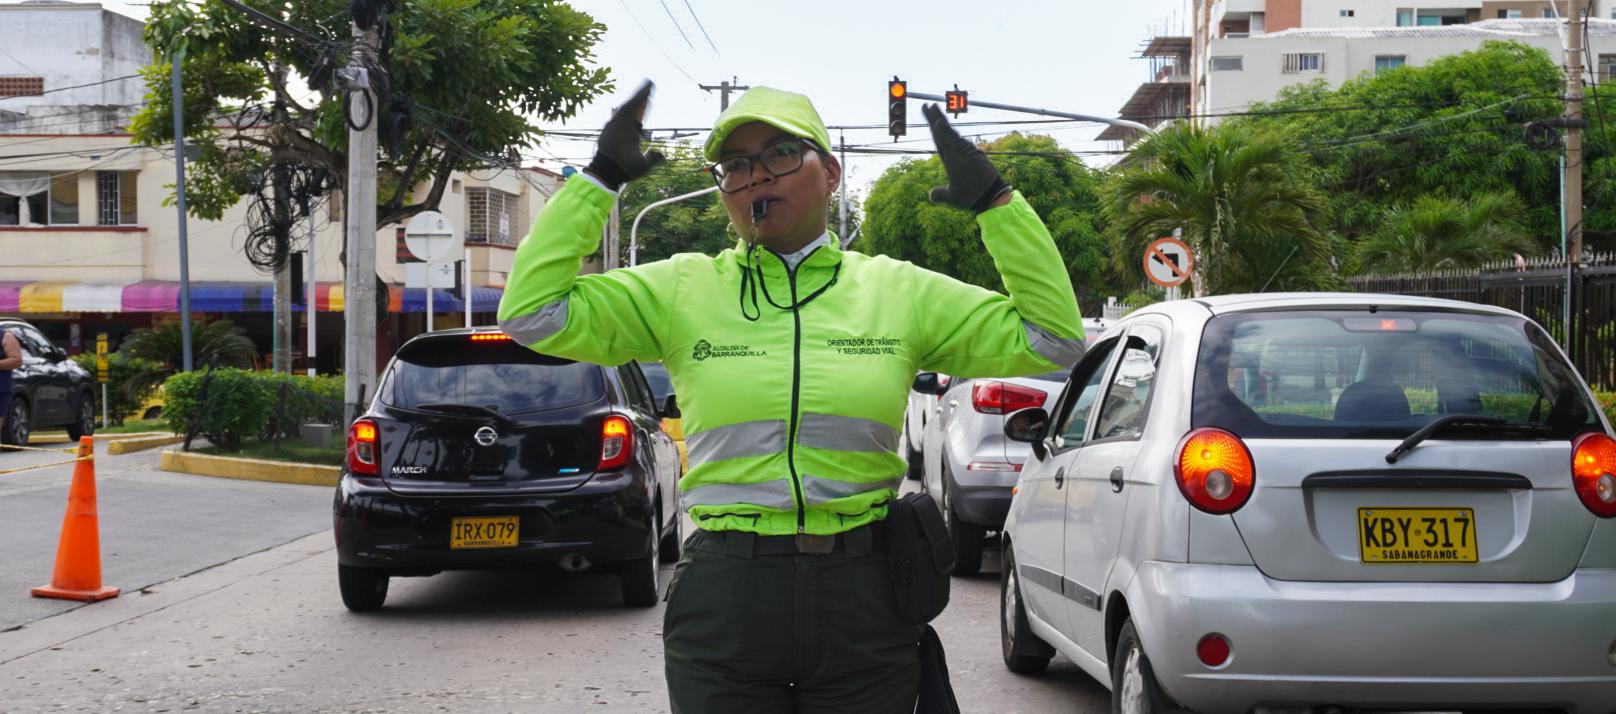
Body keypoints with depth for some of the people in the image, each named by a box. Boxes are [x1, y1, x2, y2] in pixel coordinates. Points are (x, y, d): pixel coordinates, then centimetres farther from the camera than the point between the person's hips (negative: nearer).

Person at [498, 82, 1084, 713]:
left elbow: (1051, 340, 7)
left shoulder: (899, 291, 6)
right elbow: (532, 313, -1)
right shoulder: (681, 290, 5)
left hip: (863, 598, 1)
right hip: (724, 595, 0)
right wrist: (598, 181, -1)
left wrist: (995, 201, 1)